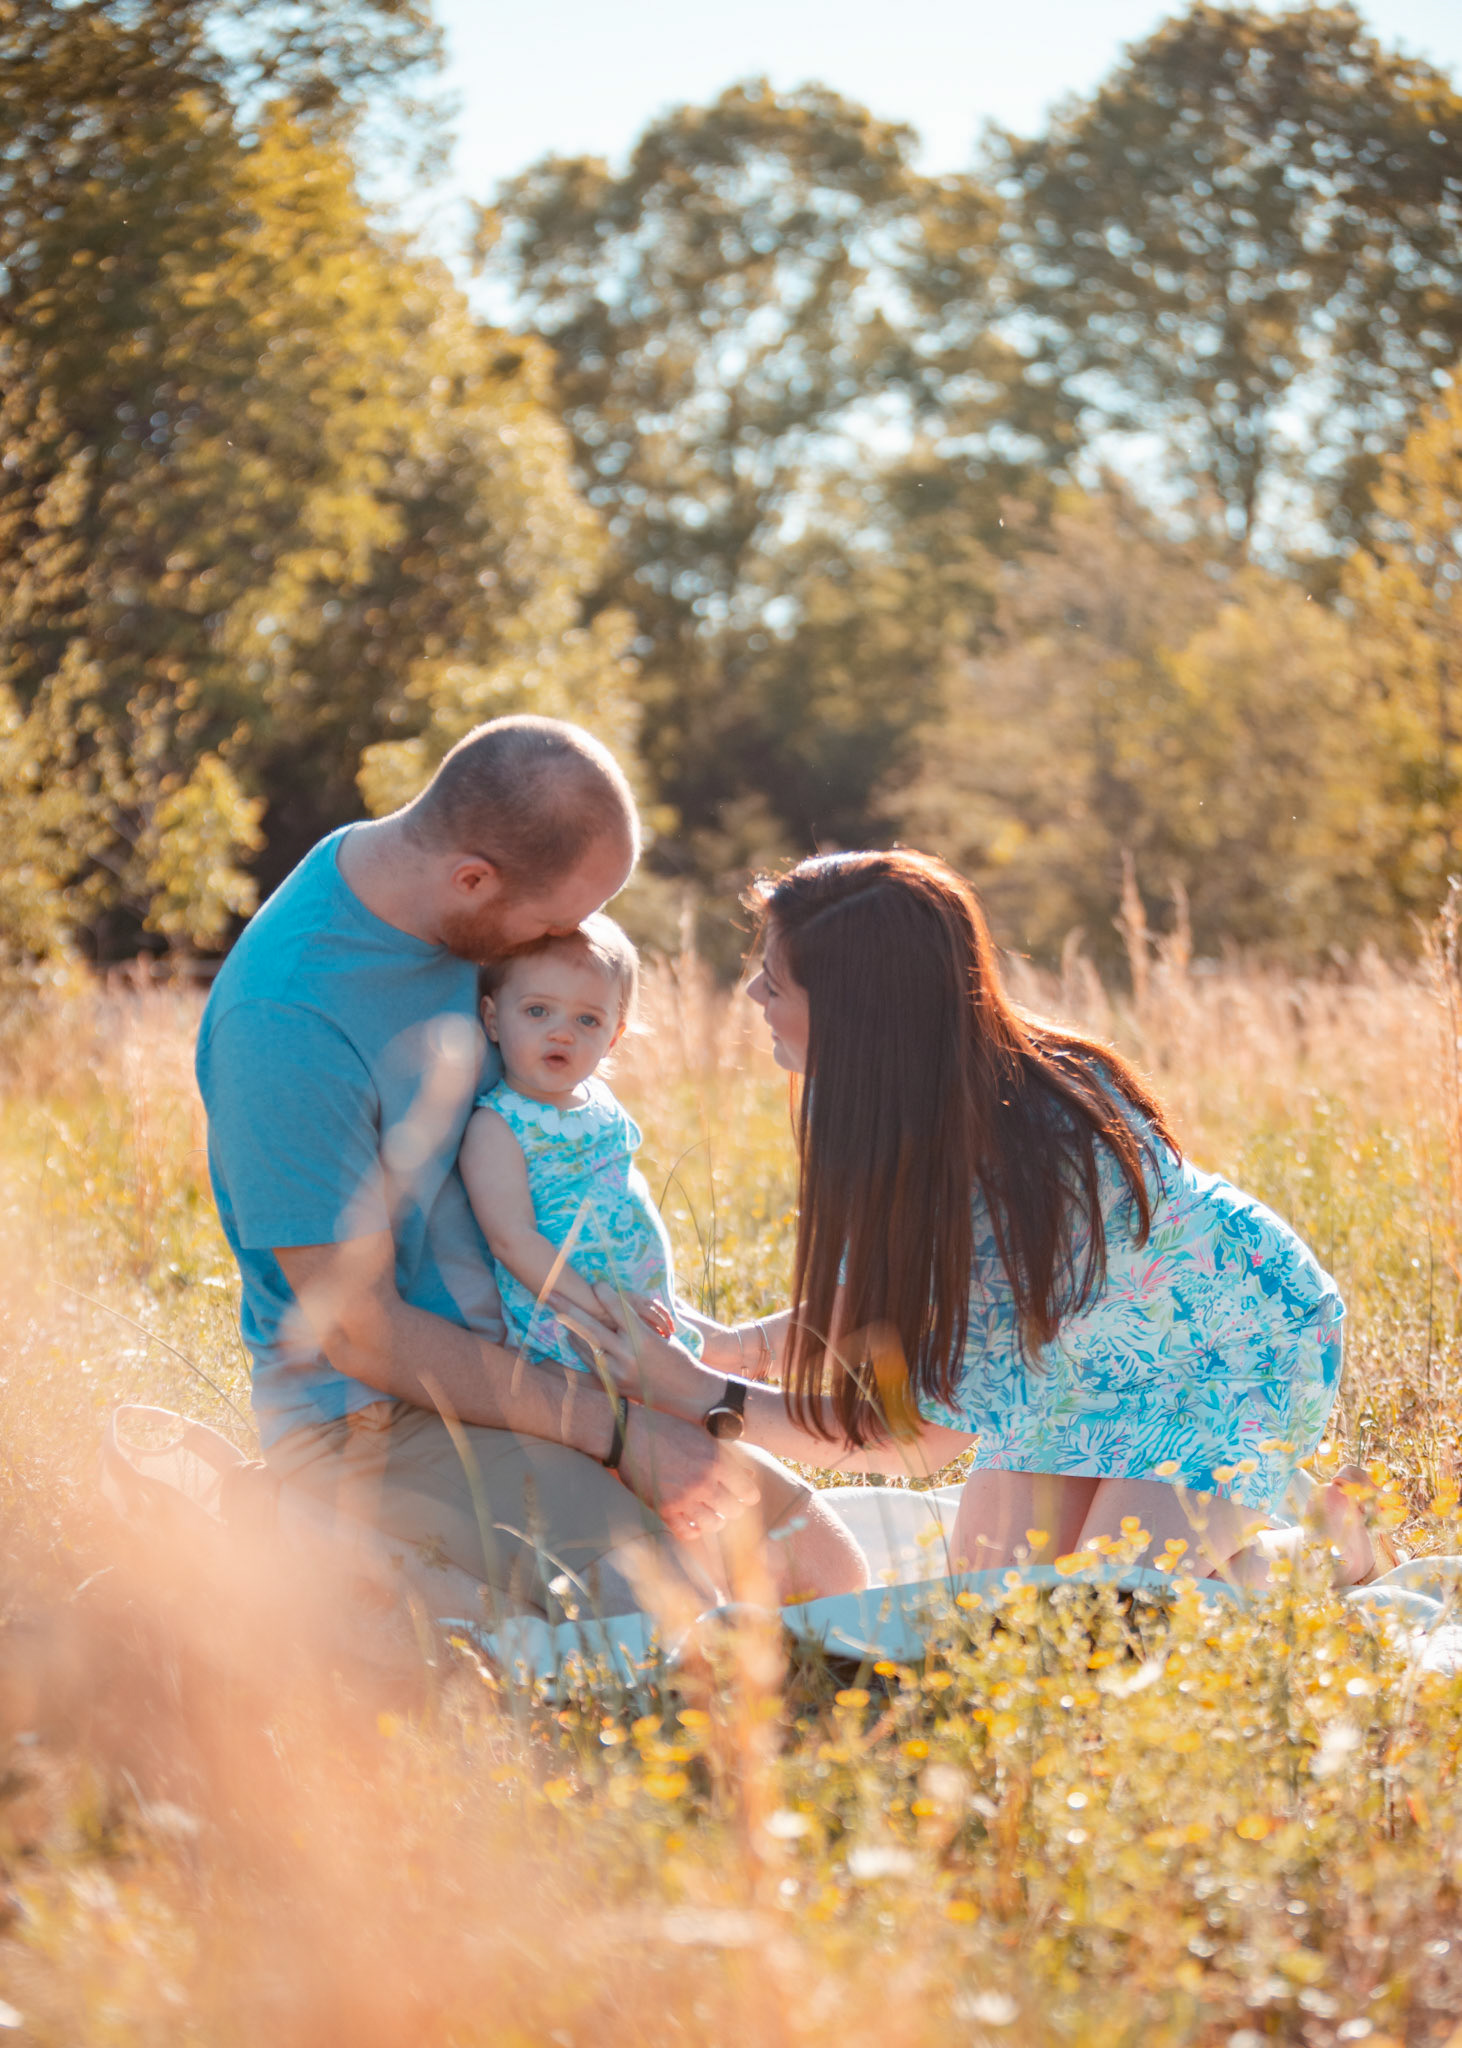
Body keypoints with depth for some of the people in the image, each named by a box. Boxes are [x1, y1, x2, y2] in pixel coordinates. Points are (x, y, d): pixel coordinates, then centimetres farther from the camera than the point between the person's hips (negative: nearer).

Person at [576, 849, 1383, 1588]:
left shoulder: (1025, 1161, -38)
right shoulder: (896, 1107, -15)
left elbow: (934, 1432, -32)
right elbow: (884, 1300, -1)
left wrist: (702, 1396, -33)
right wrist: (728, 1345, -16)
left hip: (1236, 1346, -7)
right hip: (1082, 1356, 7)